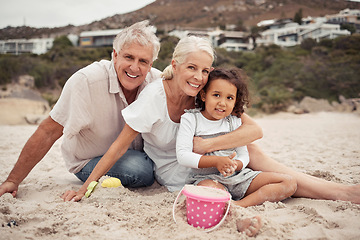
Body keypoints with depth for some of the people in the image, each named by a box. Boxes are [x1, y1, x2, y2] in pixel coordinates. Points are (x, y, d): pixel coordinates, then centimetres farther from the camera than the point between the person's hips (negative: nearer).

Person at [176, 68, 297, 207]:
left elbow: (244, 155, 8)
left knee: (289, 183, -11)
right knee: (208, 190, -43)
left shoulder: (234, 121, 10)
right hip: (206, 178, -5)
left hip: (238, 176, 6)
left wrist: (235, 164, -17)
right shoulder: (190, 119, -1)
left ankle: (239, 205, -27)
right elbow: (182, 156, -11)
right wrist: (216, 161, -20)